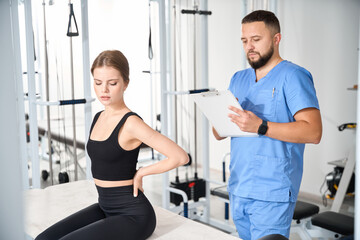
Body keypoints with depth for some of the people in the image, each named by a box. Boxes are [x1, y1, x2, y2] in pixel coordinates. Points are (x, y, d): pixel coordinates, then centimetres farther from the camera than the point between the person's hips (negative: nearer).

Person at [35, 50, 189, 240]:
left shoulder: (131, 123, -18)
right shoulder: (99, 118, 7)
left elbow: (181, 157, -23)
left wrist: (140, 173, -11)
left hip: (132, 215, -8)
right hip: (104, 208, 8)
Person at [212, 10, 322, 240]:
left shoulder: (293, 76, -6)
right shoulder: (238, 79, 15)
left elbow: (313, 132, -17)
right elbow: (219, 134, 15)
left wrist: (261, 126, -27)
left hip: (272, 194, -6)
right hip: (238, 189, 7)